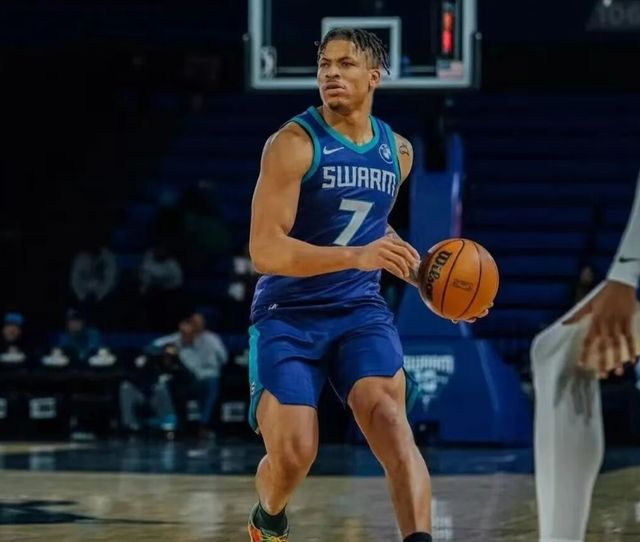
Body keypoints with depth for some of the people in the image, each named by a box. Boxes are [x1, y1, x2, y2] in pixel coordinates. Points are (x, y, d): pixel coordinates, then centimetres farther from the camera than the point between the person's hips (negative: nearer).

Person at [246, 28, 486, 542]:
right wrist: (357, 256, -32)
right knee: (293, 454, -10)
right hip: (288, 315, -4)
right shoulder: (294, 144, -13)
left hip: (361, 310, 4)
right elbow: (264, 250, -21)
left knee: (388, 414, -23)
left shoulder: (398, 151, 7)